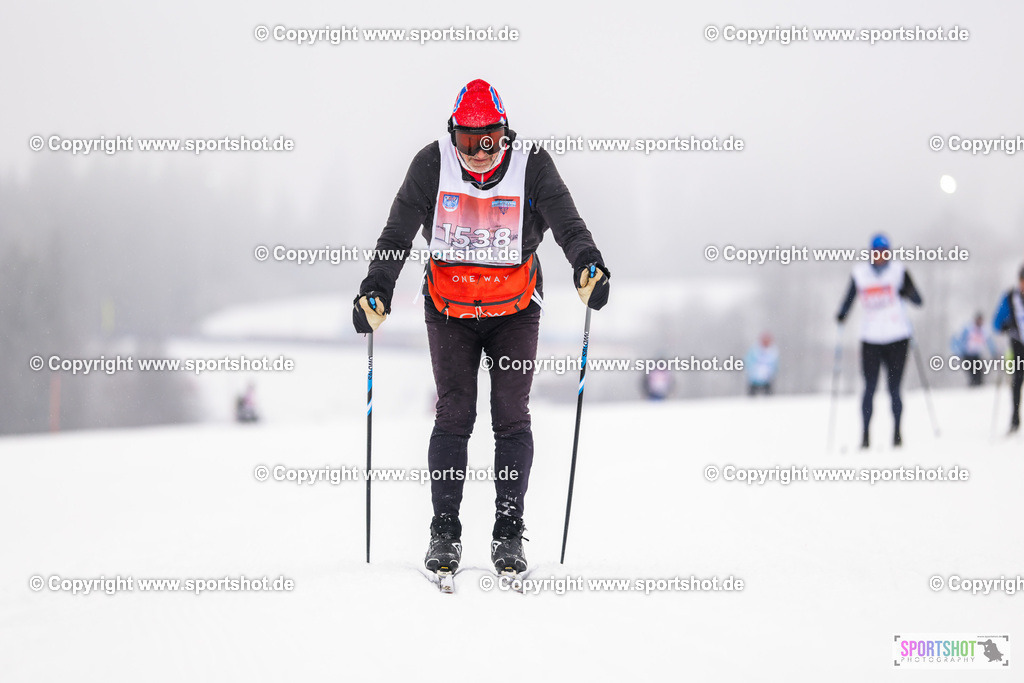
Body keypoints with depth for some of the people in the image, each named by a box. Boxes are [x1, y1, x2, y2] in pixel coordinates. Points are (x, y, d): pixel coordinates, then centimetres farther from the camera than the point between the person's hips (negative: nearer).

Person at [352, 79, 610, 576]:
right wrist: (376, 288, -19)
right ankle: (444, 531, 3)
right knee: (453, 417, -3)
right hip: (449, 311, 0)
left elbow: (567, 224, -18)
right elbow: (398, 232, -7)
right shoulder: (432, 164, -9)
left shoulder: (531, 166, -10)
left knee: (512, 418, -2)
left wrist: (587, 265, -38)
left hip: (515, 311, 0)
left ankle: (509, 531, 3)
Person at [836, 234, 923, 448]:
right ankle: (865, 435, -2)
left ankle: (897, 433, 9)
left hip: (897, 338, -1)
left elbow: (918, 301, 0)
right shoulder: (860, 273, 7)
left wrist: (908, 293, -21)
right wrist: (841, 316, -9)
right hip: (871, 339, 1)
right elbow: (849, 299, 11)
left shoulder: (898, 271, 2)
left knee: (894, 388, -2)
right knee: (869, 388, -5)